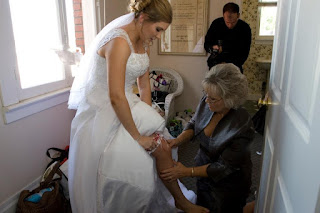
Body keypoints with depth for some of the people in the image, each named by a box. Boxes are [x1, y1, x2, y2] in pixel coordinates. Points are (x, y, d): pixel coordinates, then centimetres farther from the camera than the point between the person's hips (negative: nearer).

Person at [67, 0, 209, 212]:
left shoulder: (144, 42, 4)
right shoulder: (119, 41, -26)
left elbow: (144, 83, 9)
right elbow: (116, 98, -31)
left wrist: (148, 117, 3)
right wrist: (137, 136, -22)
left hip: (127, 105, 8)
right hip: (103, 110, -8)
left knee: (162, 148, -3)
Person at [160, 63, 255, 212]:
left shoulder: (242, 125, -32)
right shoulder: (206, 102, -19)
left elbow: (224, 167, -26)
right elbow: (193, 125, -1)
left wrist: (187, 172, -28)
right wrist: (178, 140, -19)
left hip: (228, 183, -5)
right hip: (203, 168, 6)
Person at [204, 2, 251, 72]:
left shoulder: (245, 28, -10)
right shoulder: (216, 23, -10)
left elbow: (244, 53, -9)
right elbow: (206, 44, -5)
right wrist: (212, 48, -29)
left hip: (234, 64, 0)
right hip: (216, 62, 0)